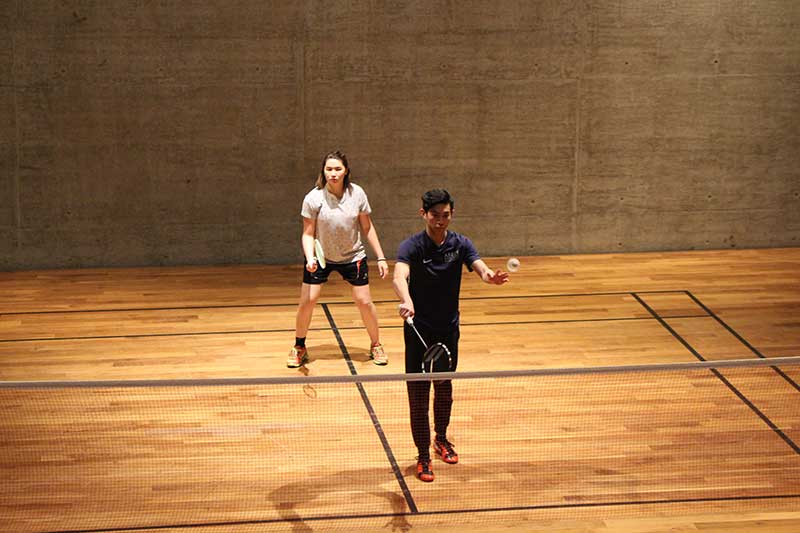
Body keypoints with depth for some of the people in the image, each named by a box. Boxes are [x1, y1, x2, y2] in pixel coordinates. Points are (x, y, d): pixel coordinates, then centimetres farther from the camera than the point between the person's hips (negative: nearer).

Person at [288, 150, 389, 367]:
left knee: (364, 302, 0)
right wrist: (310, 258, -27)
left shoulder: (357, 194, -14)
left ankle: (376, 345, 22)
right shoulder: (313, 199, -19)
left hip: (353, 256, 1)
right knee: (307, 302, -4)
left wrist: (381, 257, -3)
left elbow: (367, 228, -2)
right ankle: (299, 348, 18)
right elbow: (308, 233, -11)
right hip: (320, 258, -1)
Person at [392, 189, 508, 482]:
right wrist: (407, 301, -56)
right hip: (419, 330, -4)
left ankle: (441, 439, 42)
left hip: (449, 329, 4)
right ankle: (423, 458, 7)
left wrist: (491, 276, -43)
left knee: (444, 389, 19)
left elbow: (480, 267, -17)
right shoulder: (412, 246, -16)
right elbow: (399, 276, -34)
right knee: (418, 395, -4)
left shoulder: (460, 244, -2)